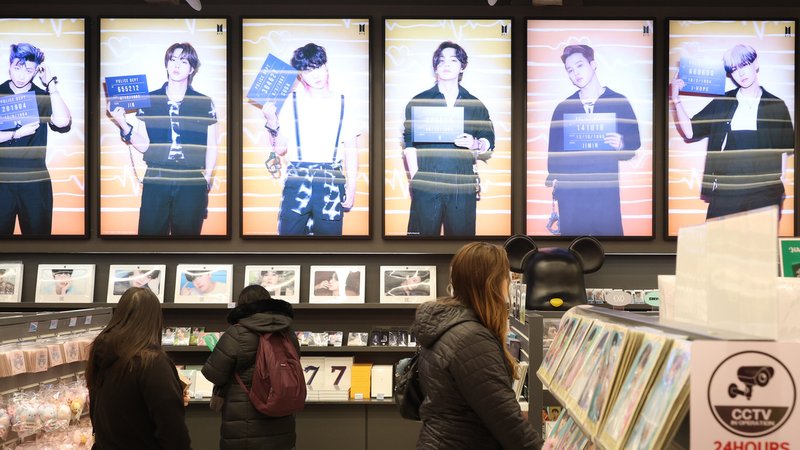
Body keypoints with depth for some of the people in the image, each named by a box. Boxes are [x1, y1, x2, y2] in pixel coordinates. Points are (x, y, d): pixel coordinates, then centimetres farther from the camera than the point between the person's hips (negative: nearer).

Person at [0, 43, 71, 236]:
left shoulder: (44, 97, 4)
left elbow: (63, 124, -15)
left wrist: (51, 85, -13)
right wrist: (17, 134, -15)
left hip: (36, 183, 0)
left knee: (38, 233, 7)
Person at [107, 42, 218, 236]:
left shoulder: (205, 103, 6)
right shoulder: (149, 100, 7)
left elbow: (211, 147, 8)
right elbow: (143, 145, 2)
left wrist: (207, 179, 1)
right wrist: (123, 125, -12)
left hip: (192, 186, 0)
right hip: (155, 184, 0)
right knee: (149, 233, 1)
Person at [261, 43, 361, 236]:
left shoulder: (342, 103, 8)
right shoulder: (291, 102, 6)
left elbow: (351, 149, 8)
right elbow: (280, 149, 5)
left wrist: (351, 187, 2)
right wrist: (272, 123, -11)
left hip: (331, 184, 0)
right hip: (297, 181, 0)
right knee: (289, 232, -2)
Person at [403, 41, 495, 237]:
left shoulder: (475, 105, 16)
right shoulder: (418, 102, 11)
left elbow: (489, 142, 13)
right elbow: (409, 143, 5)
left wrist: (474, 144, -10)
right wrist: (414, 177, -5)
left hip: (463, 186, 1)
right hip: (426, 185, -1)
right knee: (425, 235, -4)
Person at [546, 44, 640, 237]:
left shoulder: (619, 102, 6)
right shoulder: (563, 107, 11)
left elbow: (635, 143, 7)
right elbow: (554, 147, 12)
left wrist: (621, 146, -15)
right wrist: (553, 178, 2)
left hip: (606, 190, -1)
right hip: (569, 190, 1)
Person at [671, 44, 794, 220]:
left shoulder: (776, 106, 8)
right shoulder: (721, 103, 9)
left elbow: (783, 152, 10)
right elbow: (690, 132, 4)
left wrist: (779, 190, 6)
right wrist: (676, 99, -5)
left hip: (764, 192, 0)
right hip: (725, 191, 0)